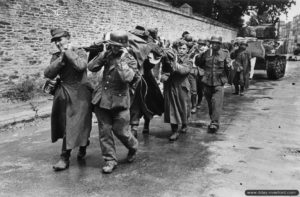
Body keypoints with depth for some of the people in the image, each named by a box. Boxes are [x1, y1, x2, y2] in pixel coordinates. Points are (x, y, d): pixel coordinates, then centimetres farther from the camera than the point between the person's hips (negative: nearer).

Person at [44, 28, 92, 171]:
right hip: (63, 94, 6)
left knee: (73, 126, -6)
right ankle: (82, 147, 36)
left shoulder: (80, 52, -3)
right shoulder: (56, 56, 9)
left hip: (79, 94, -6)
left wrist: (69, 52, -14)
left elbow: (80, 65, -26)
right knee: (64, 124, 13)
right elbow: (48, 74, -6)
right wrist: (62, 57, -12)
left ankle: (65, 158, 2)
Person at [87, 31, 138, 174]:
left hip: (119, 101, -4)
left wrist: (122, 60, -21)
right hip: (102, 99, 4)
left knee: (121, 131, 3)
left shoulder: (130, 61, -6)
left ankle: (133, 147, 35)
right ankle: (110, 160, 20)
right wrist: (102, 55, -8)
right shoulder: (108, 55, 5)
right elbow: (91, 67, 0)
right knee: (104, 131, 6)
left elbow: (127, 78, -25)